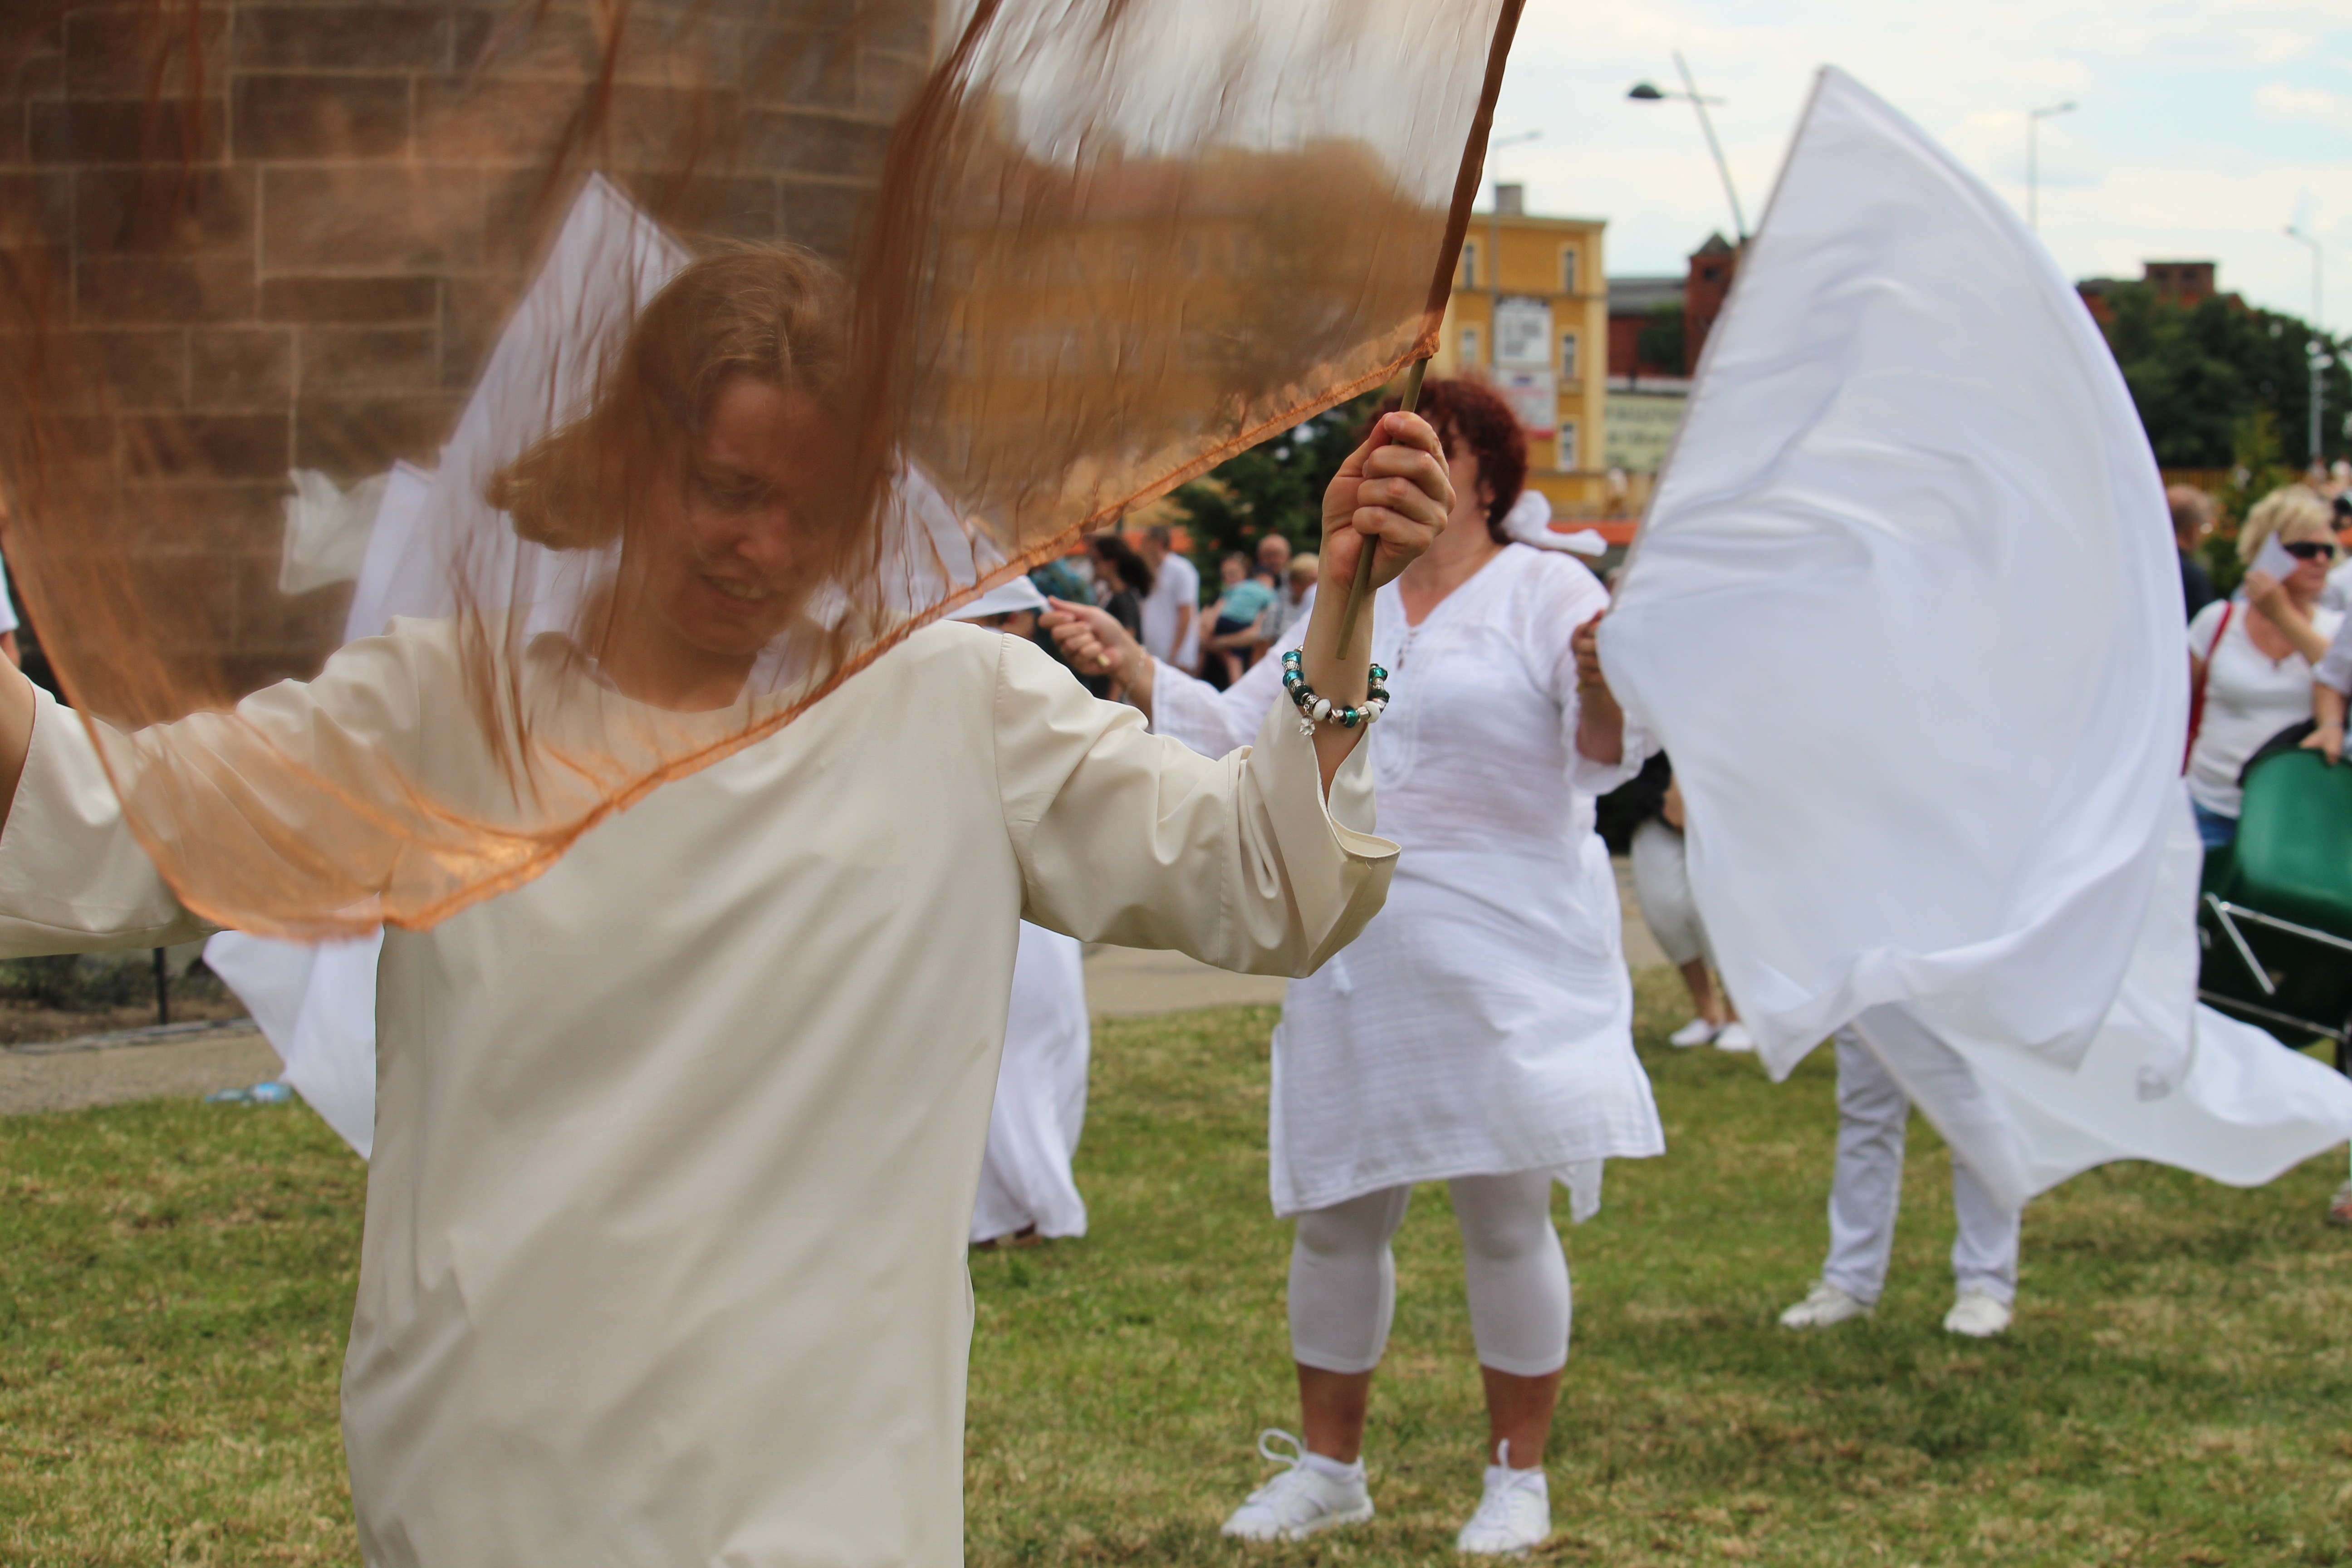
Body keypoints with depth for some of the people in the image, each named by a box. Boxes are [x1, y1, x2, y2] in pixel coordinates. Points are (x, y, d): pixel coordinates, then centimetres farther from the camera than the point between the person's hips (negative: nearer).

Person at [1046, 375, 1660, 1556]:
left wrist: (1602, 685, -33)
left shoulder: (1547, 590, -2)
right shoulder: (1346, 602, 15)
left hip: (1507, 958, -5)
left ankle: (1517, 1475, 13)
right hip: (1359, 960, 5)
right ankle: (1328, 1467, 23)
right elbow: (1235, 734, 16)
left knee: (1506, 1215, -1)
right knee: (1335, 1216, 9)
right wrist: (1127, 662, 6)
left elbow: (1605, 759, -12)